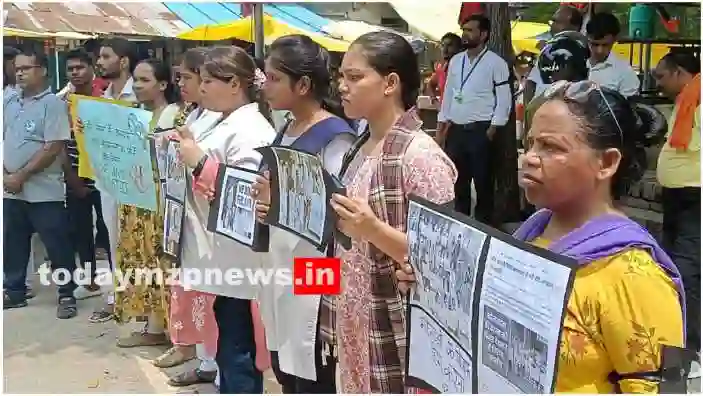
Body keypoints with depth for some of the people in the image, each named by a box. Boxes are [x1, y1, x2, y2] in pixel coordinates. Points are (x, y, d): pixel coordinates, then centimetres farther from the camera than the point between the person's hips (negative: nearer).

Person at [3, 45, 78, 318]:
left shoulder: (53, 104, -9)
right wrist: (6, 175, -4)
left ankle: (67, 295, 12)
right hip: (11, 191, 7)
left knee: (57, 245, 1)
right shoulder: (9, 103, 11)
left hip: (43, 191, -6)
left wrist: (21, 176, -15)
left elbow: (53, 148, -16)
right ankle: (14, 292, 29)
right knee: (12, 244, 15)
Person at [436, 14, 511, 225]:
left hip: (480, 130, -5)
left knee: (482, 182, 3)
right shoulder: (455, 61, 12)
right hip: (456, 130, 5)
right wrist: (441, 128, 10)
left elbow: (504, 99, -6)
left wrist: (492, 130, -12)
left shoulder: (496, 62, -4)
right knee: (457, 181, 12)